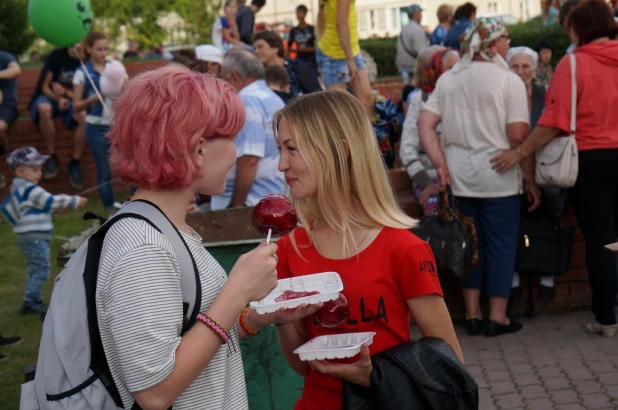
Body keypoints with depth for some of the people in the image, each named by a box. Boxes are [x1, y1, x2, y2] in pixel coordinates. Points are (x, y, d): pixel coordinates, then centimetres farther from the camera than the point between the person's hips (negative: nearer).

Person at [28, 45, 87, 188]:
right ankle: (52, 157, -25)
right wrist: (58, 99, -24)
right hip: (50, 97, -1)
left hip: (72, 101, 1)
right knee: (44, 109, -39)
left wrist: (66, 93, -16)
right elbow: (45, 87, -6)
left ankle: (75, 163, -19)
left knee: (85, 117, -33)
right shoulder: (56, 56, -6)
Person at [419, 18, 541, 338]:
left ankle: (472, 315, 20)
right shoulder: (509, 81, -8)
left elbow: (425, 123, 0)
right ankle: (498, 317, 12)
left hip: (458, 176, 5)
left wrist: (440, 164, -2)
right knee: (501, 243, 7)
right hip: (498, 178, -5)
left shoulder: (447, 79, 7)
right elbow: (518, 135, -12)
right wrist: (530, 178, -4)